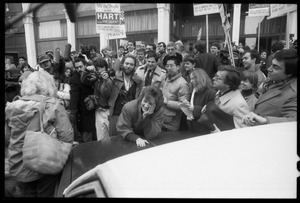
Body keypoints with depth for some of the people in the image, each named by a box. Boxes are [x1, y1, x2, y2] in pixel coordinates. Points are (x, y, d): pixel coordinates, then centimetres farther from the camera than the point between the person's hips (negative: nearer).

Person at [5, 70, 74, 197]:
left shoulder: (10, 108, -5)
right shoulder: (54, 107, -16)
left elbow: (6, 139, 6)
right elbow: (67, 137, -19)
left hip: (18, 168, 4)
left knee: (29, 193, 26)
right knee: (47, 194, 19)